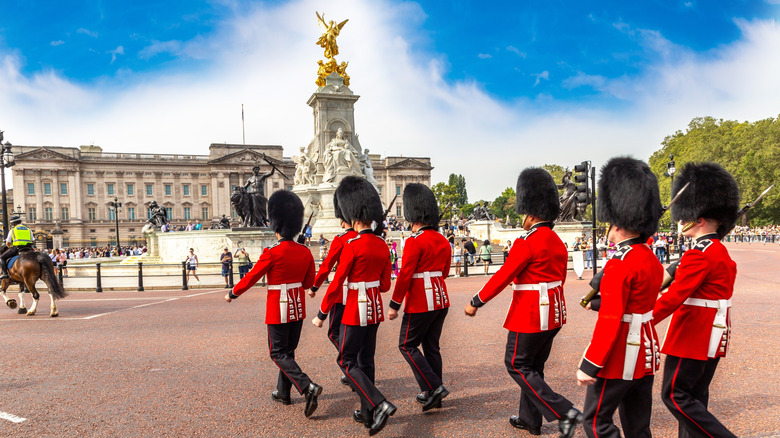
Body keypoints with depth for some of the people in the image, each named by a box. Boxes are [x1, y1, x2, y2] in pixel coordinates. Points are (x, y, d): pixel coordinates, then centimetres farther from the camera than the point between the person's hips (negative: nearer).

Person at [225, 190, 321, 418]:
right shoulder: (305, 252, -1)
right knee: (288, 350, 18)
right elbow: (309, 281, 9)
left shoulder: (272, 253, -18)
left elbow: (251, 277, -9)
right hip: (298, 308, 6)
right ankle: (283, 392, 30)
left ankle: (308, 387, -14)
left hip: (278, 310, -6)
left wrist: (232, 294, 6)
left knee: (279, 353, 3)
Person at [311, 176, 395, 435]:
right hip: (375, 308, 7)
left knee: (346, 361, 4)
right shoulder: (383, 246, 3)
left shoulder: (352, 246, -18)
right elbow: (385, 285, 9)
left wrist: (321, 314, -7)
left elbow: (337, 283, -15)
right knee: (366, 360, 16)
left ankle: (380, 404, -10)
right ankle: (368, 414, 24)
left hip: (356, 309, -7)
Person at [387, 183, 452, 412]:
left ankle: (434, 387, -2)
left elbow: (405, 275, -18)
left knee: (407, 345, 5)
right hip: (441, 300, 8)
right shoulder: (443, 240, 7)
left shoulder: (415, 241, -17)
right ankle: (433, 394, 21)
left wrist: (394, 305, -12)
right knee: (432, 346, 15)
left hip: (420, 304, -8)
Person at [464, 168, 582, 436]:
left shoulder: (526, 243, -19)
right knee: (534, 366, 18)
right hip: (553, 313, 9)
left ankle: (564, 412, -2)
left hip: (530, 315, -9)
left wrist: (475, 303, -8)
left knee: (517, 365, 4)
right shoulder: (558, 242, 8)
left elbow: (502, 277, -17)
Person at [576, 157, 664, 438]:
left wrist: (589, 366, -18)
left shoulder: (620, 264, -21)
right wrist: (598, 302, 24)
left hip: (620, 359, -9)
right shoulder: (651, 259, 7)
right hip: (646, 355, 9)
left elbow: (610, 321, -23)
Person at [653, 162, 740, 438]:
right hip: (712, 337, 10)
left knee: (675, 395, -2)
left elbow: (674, 297, -23)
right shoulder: (721, 252, 12)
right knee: (694, 397, 15)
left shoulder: (700, 254, -19)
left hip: (693, 337, -10)